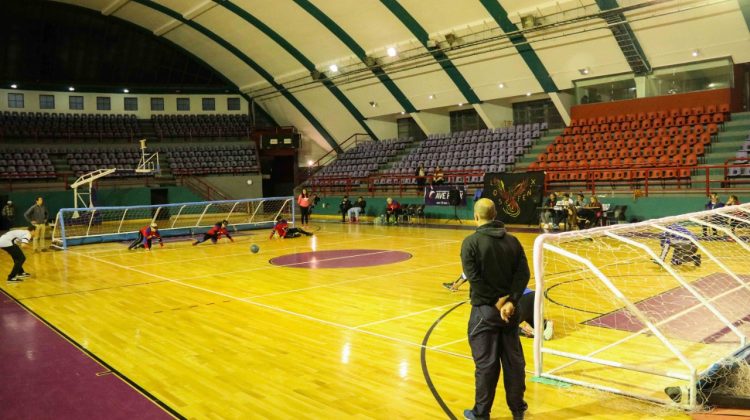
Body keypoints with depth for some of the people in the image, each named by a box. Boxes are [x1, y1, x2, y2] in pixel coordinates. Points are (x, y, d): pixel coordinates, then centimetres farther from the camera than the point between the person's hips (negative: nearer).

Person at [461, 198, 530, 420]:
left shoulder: (471, 242, -11)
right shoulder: (513, 241, 3)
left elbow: (474, 278, -17)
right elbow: (524, 274, -3)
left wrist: (495, 301, -11)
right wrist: (511, 301, -9)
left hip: (485, 310, -4)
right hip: (509, 309, 5)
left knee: (486, 364, 4)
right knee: (514, 360, 15)